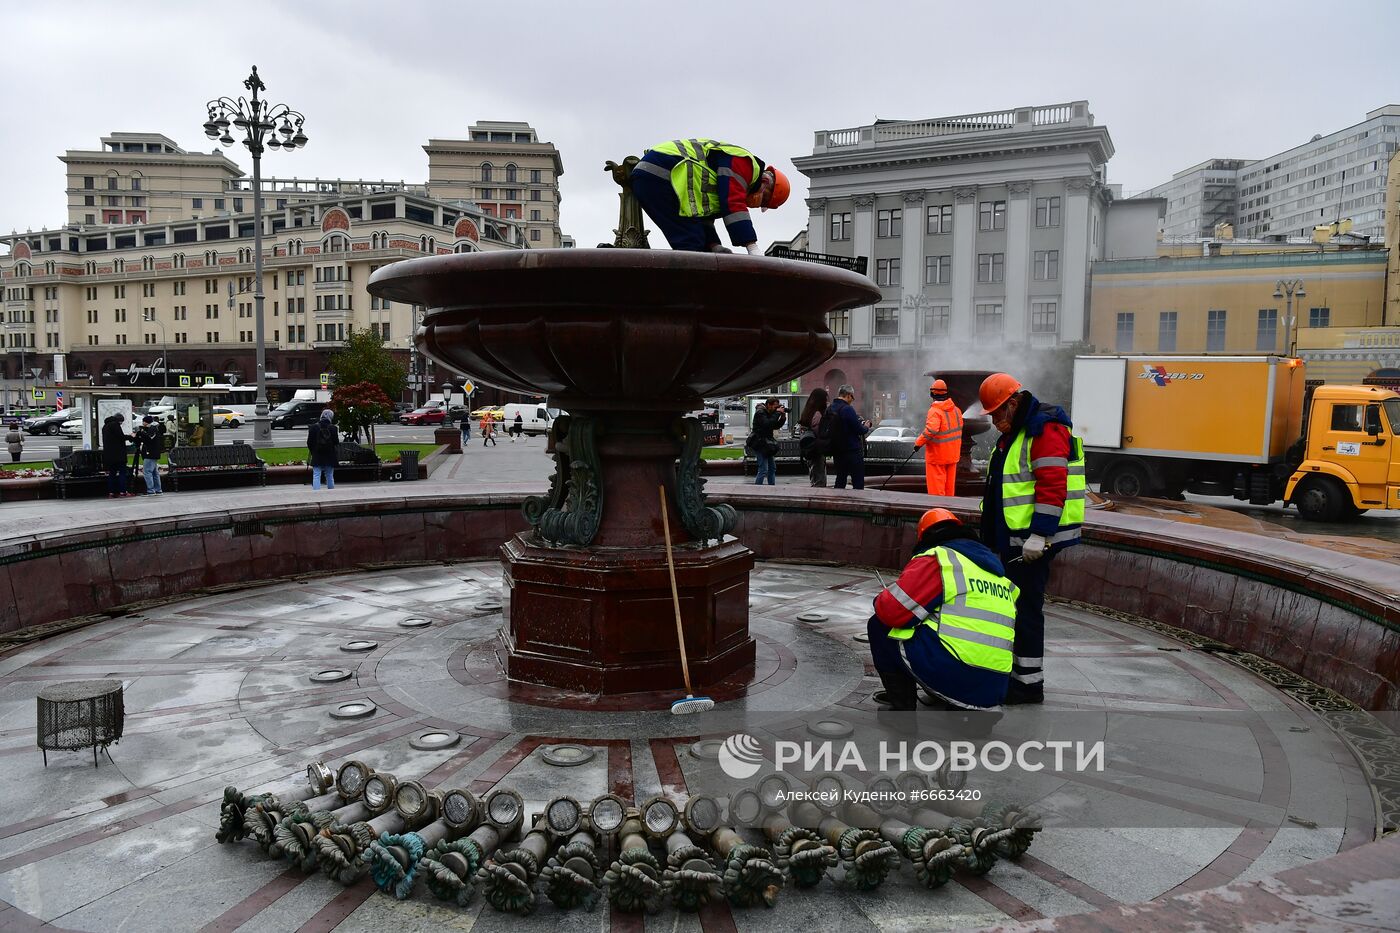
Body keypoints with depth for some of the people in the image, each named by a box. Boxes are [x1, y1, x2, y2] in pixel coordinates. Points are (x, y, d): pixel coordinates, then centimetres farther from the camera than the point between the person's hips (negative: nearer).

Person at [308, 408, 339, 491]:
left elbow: (309, 443, 0)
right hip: (330, 457, 1)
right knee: (330, 476, 11)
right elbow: (336, 442, -2)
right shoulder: (333, 428, -6)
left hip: (317, 457, -1)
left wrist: (313, 452, 15)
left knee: (316, 476, -2)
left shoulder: (313, 427, -4)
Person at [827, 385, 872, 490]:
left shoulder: (829, 409, 8)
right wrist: (866, 427, 6)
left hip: (836, 451, 8)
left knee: (840, 481, 15)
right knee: (858, 483, -2)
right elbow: (859, 430, -17)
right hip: (852, 451, -8)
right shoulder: (847, 409, -16)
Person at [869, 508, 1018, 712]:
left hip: (951, 674, -7)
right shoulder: (999, 574, 20)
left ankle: (903, 707, 7)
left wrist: (880, 601, 15)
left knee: (880, 626, 10)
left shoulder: (935, 559, -2)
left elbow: (891, 610, -8)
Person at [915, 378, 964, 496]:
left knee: (936, 488, 2)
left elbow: (931, 430, -34)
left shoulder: (935, 411, -21)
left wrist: (918, 442, -22)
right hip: (953, 455, 7)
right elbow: (959, 427, 16)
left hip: (937, 456, -7)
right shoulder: (956, 409, 4)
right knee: (949, 487, 17)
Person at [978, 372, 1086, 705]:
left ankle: (1029, 683, 0)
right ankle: (1014, 669, 26)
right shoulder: (1012, 433, 18)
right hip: (1013, 537, 10)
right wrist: (994, 535, 26)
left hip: (1035, 540, -10)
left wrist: (1039, 535, -26)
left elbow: (1052, 486, -23)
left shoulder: (1045, 430, -15)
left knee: (1026, 606, -7)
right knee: (1013, 602, 15)